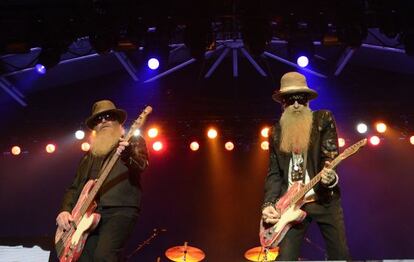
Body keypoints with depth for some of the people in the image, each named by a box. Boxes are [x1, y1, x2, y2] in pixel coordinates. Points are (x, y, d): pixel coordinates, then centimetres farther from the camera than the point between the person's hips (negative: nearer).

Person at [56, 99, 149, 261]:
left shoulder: (134, 141, 10)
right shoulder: (90, 155, 26)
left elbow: (141, 166, -11)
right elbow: (75, 187, 25)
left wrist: (127, 154, -34)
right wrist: (65, 210, 5)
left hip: (120, 210, -6)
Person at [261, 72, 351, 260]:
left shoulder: (323, 119, 1)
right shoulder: (276, 132, 10)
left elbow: (331, 154, -7)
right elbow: (274, 173, 10)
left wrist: (330, 175, -29)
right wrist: (269, 204, -3)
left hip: (325, 199, -2)